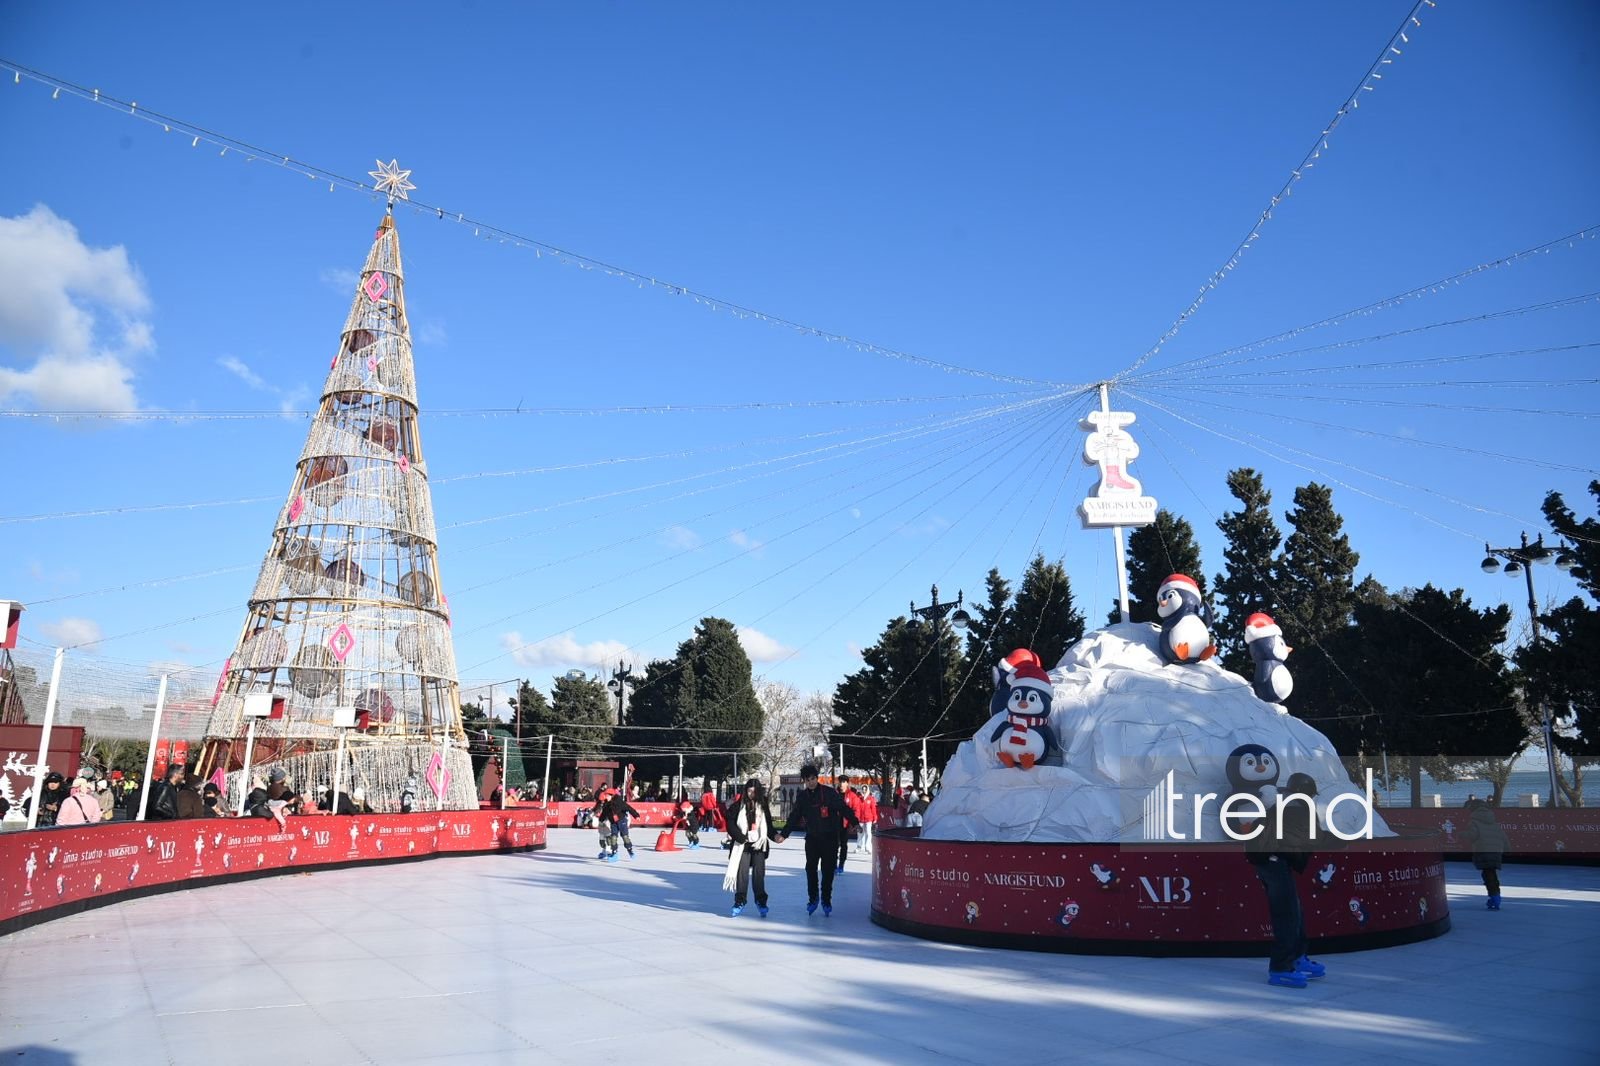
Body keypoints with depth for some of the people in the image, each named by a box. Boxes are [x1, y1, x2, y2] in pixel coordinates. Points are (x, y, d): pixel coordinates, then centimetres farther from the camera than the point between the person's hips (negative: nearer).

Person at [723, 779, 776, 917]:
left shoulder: (763, 806, 5)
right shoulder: (739, 805, -2)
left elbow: (768, 824, 10)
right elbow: (731, 824, -3)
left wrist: (764, 839, -3)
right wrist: (741, 837, -10)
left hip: (759, 845, 1)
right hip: (743, 844, -1)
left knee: (758, 873, 2)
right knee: (742, 873, -2)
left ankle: (761, 902, 12)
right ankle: (739, 902, 6)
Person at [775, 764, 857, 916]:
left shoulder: (829, 792, -9)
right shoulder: (802, 797, 3)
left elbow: (843, 808, -11)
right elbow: (794, 817, 8)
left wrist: (854, 823, -23)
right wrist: (784, 834, 3)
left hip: (830, 838, -3)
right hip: (812, 838, 3)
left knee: (828, 870, 2)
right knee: (810, 869, 1)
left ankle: (826, 900, 15)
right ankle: (812, 898, 15)